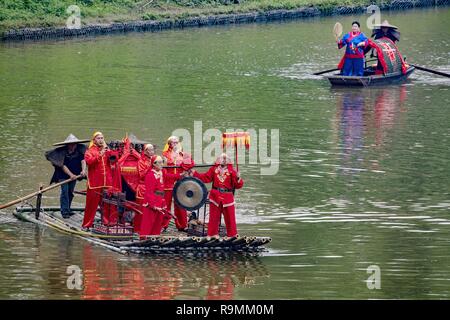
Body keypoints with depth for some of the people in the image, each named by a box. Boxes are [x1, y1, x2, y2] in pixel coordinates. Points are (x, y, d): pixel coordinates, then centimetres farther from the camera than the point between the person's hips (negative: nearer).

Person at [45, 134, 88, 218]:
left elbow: (83, 160, -16)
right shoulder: (61, 152, -17)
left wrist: (83, 170, -35)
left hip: (74, 175, 4)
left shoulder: (79, 151, -7)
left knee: (70, 192, 10)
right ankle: (64, 211, -10)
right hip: (63, 175, -4)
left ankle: (68, 209, 21)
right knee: (65, 191, -11)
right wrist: (71, 175, -27)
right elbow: (63, 165, -19)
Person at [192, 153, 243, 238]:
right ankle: (213, 234, 18)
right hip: (215, 196, 2)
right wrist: (194, 174, 5)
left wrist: (238, 178, -25)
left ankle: (232, 234, 11)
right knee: (214, 216, 8)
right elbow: (205, 178, 9)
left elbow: (238, 185, -5)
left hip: (227, 197, -2)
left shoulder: (231, 171, -1)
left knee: (230, 217, 1)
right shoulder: (214, 169, 6)